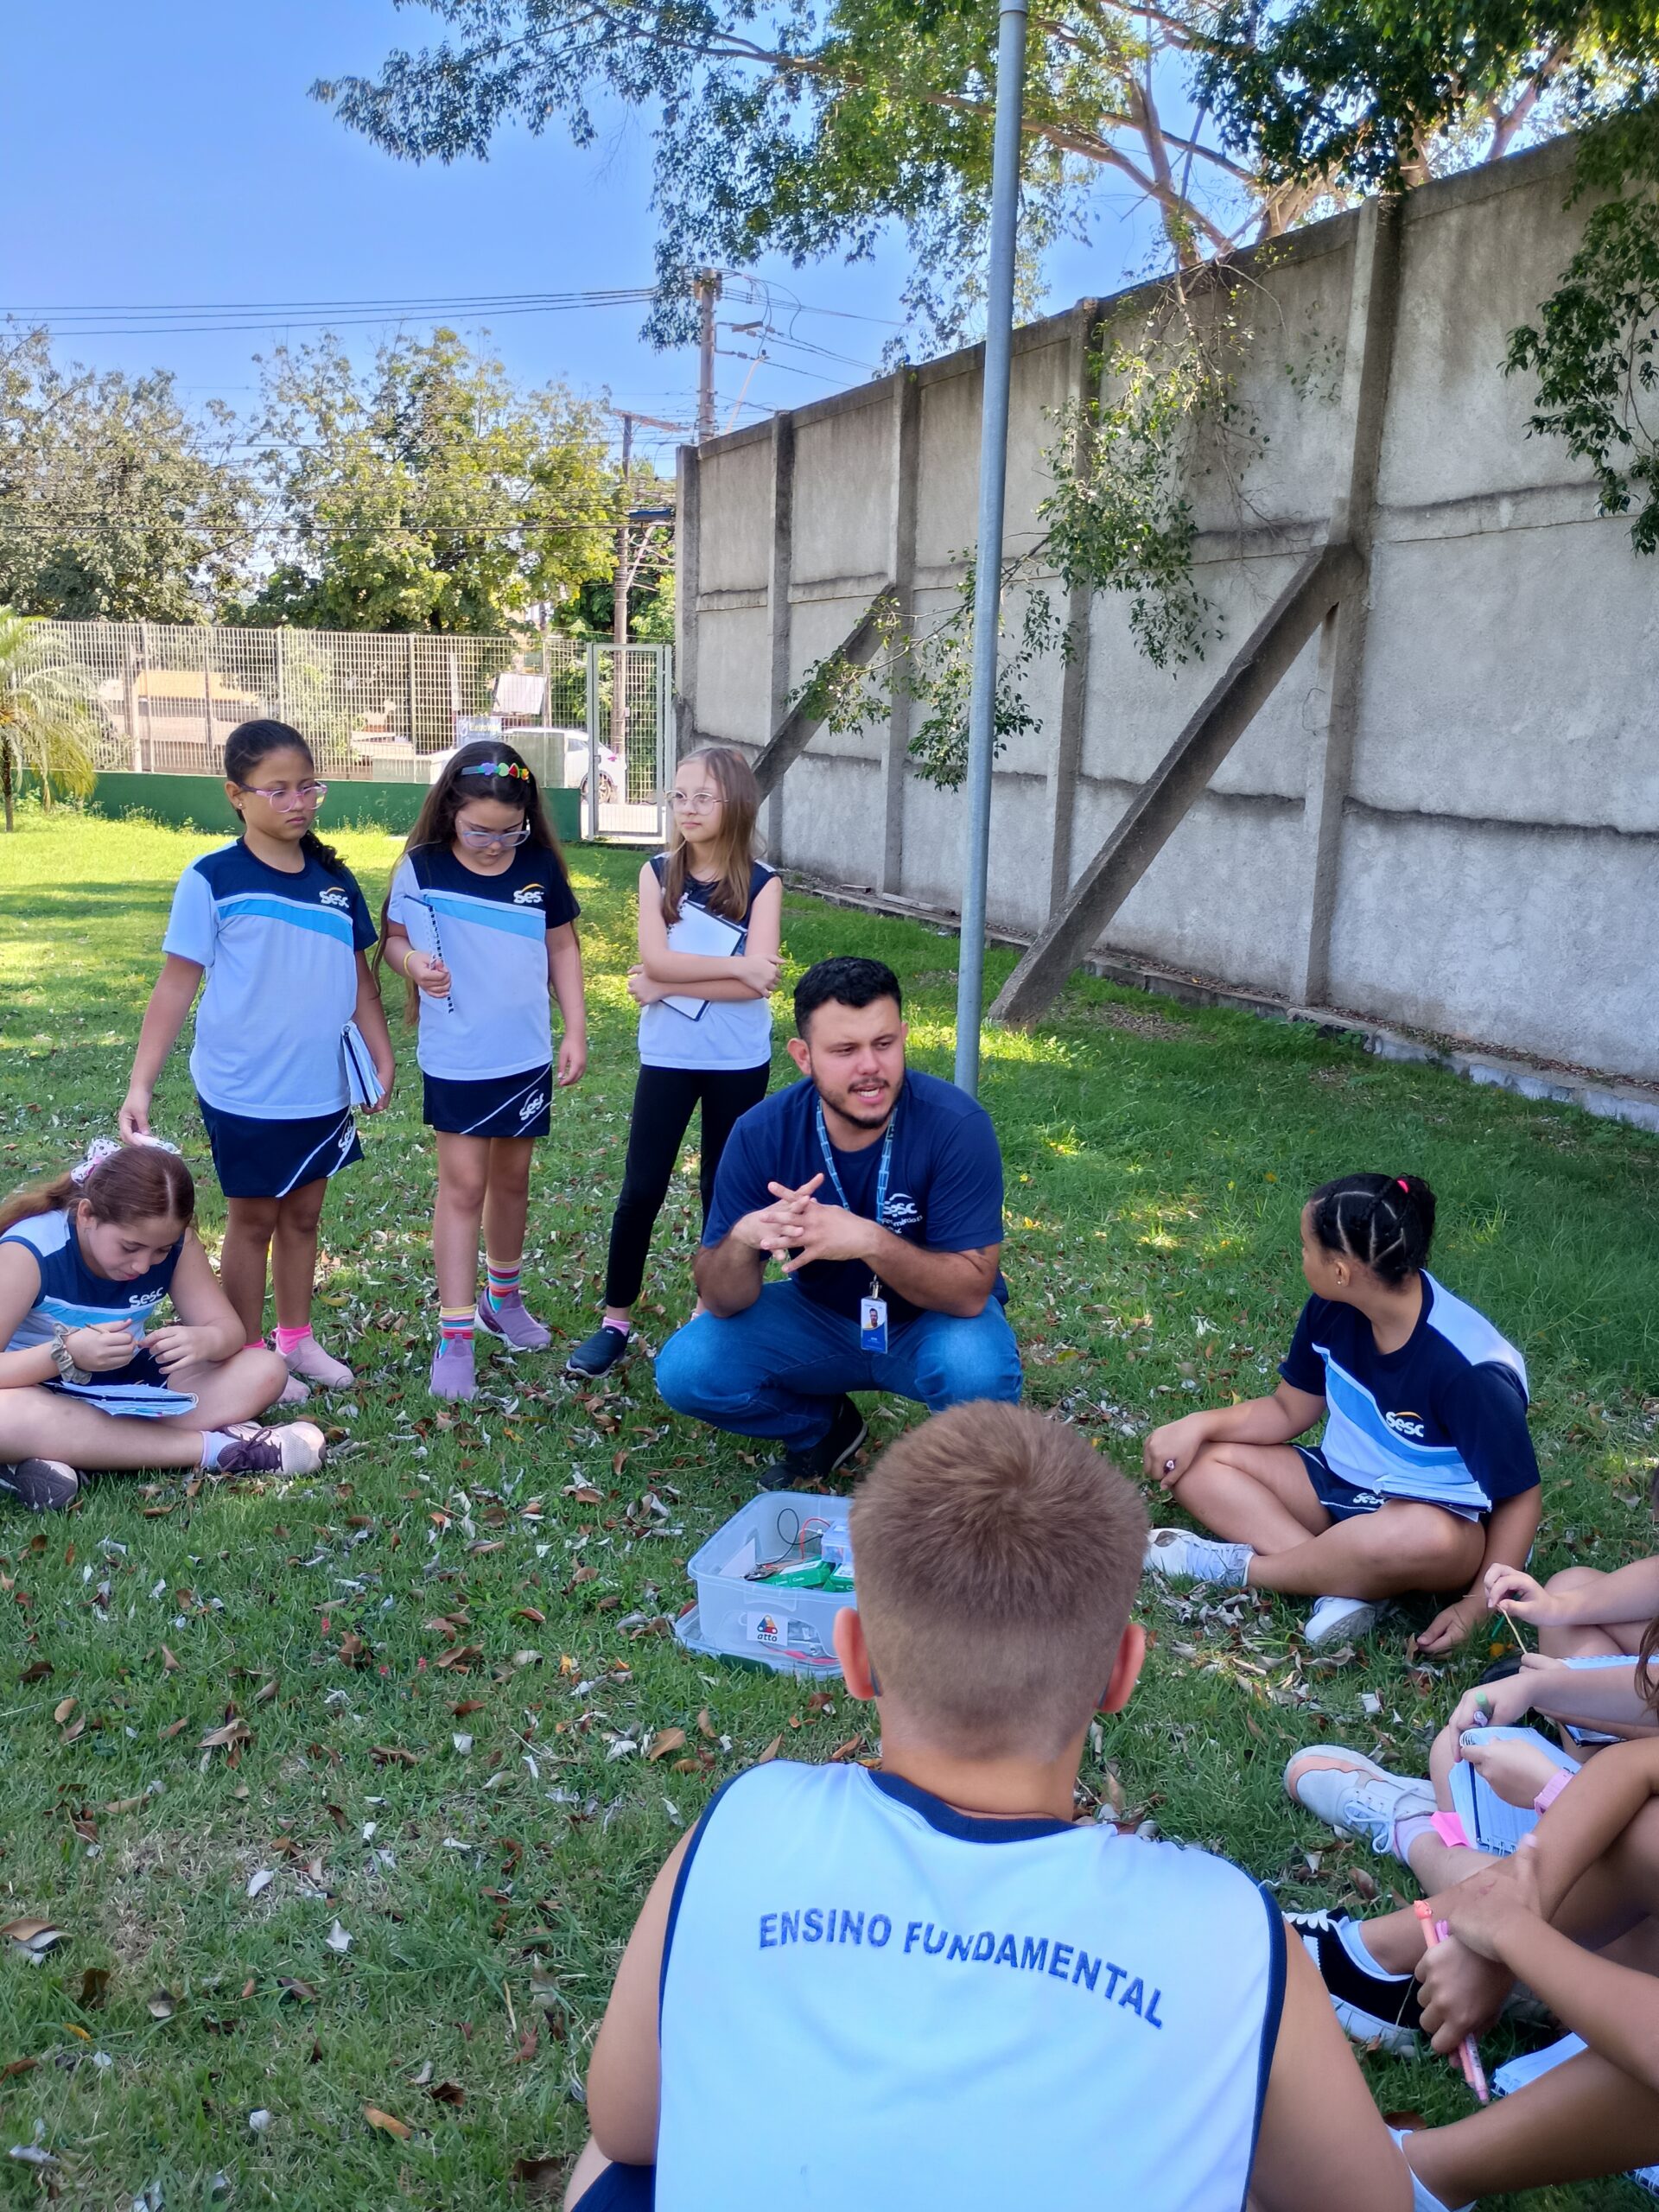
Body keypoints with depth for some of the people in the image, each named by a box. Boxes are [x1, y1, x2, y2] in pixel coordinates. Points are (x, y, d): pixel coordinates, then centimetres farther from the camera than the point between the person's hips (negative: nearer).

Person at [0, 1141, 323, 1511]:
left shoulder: (173, 1242, -10)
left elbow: (229, 1329, -9)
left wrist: (203, 1341, -34)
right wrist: (66, 1354, -46)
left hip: (129, 1387, 5)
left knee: (264, 1371, -14)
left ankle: (66, 1449, -27)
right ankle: (218, 1447, -32)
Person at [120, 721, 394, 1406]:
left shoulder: (335, 879, 2)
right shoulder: (212, 880, -12)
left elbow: (357, 976, 10)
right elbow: (176, 985, -11)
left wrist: (383, 1060, 8)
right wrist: (141, 1083, -15)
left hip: (323, 1089, 4)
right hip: (244, 1092, -4)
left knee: (304, 1214, 17)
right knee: (254, 1220, 9)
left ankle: (296, 1339, 33)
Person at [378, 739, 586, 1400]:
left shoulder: (540, 867, -3)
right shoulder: (422, 869, -9)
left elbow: (562, 948, 6)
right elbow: (392, 938, 1)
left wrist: (576, 1031, 2)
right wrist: (414, 962, -23)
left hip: (527, 1055, 3)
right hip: (455, 1059, -3)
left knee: (511, 1178, 15)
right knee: (463, 1185, -3)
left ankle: (503, 1298, 35)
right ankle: (454, 1336, 3)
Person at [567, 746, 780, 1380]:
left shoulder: (762, 883, -6)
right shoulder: (658, 872, -1)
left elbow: (758, 982, -17)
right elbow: (655, 958, -14)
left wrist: (667, 986, -16)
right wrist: (734, 966, -19)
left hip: (739, 1061, -1)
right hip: (667, 1057, 1)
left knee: (723, 1186, 12)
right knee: (641, 1189, 3)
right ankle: (615, 1320, 14)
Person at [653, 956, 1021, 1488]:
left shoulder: (956, 1125, -26)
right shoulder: (762, 1133, -19)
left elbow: (970, 1291, -28)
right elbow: (722, 1301, -16)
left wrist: (870, 1241, -45)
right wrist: (744, 1238, -40)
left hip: (933, 1321, -3)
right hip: (819, 1318, 3)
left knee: (978, 1371, -35)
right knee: (685, 1370, -18)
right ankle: (822, 1427, 12)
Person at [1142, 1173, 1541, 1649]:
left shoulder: (1469, 1369, -27)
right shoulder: (1331, 1311, -9)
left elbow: (1518, 1496, -18)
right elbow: (1289, 1410, 4)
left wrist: (1476, 1604, -26)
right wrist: (1199, 1424, -11)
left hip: (1438, 1519, -6)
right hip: (1340, 1487, 7)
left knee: (1423, 1536, -43)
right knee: (1194, 1461, -8)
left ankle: (1238, 1566, -20)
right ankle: (1345, 1583, -23)